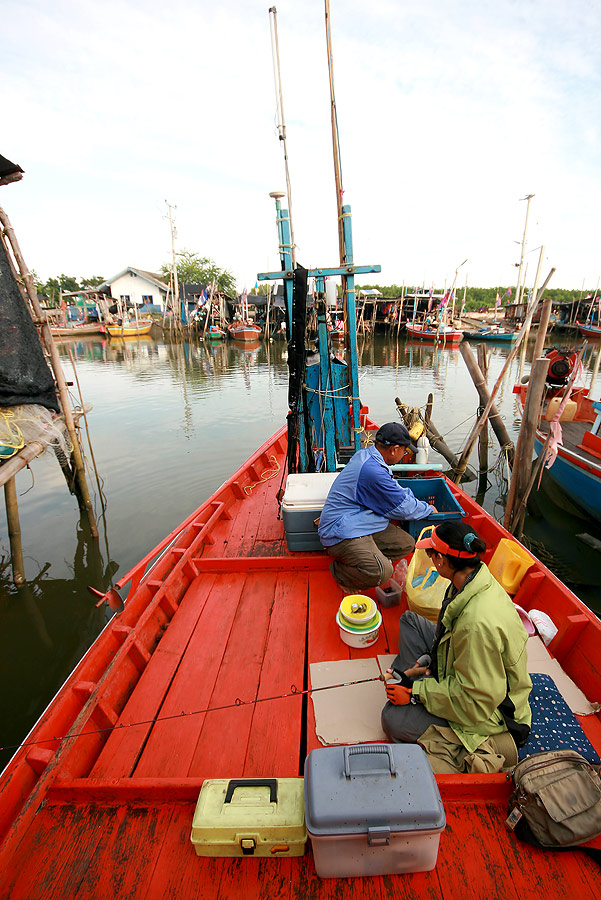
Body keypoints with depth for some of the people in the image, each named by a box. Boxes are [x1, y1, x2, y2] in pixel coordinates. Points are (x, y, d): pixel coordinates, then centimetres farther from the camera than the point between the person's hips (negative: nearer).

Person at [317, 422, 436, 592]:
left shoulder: (365, 454, 7)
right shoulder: (373, 471, -26)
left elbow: (395, 490, 25)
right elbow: (403, 508, -12)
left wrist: (420, 504, 24)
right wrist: (429, 509, 7)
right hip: (342, 532, -10)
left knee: (407, 544, 4)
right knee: (382, 573, -26)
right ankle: (340, 571, 1)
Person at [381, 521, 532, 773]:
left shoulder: (479, 622, -40)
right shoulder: (478, 579, -11)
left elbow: (477, 701, -28)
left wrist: (415, 693, -20)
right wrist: (430, 661, 2)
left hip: (489, 715, -9)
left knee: (393, 716, -15)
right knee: (409, 620, 8)